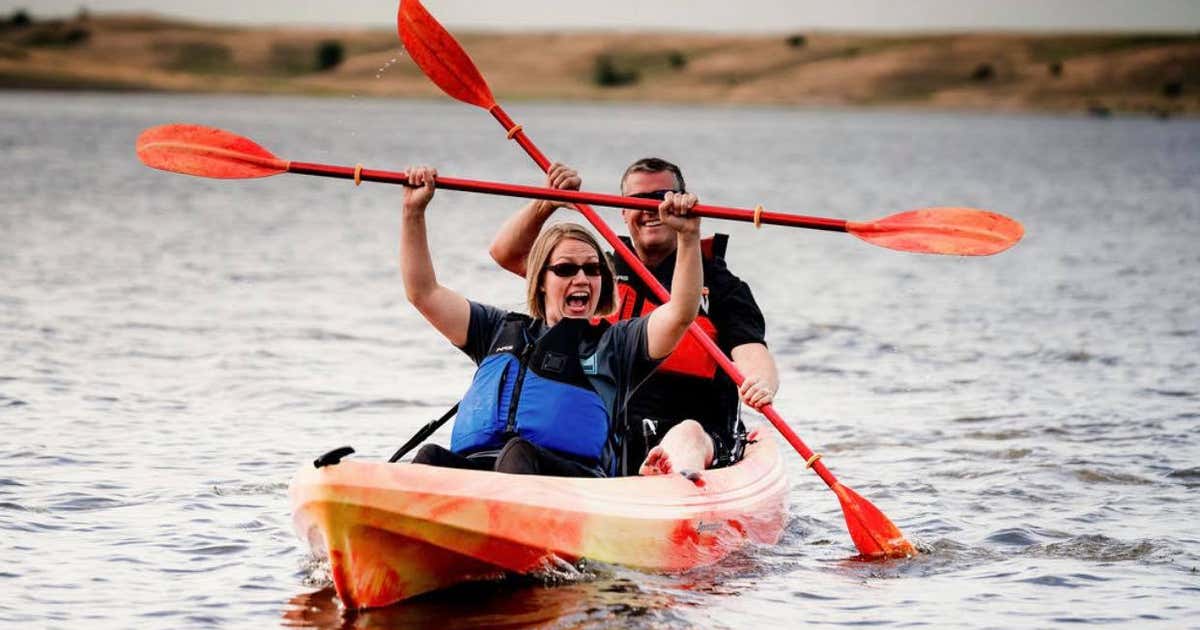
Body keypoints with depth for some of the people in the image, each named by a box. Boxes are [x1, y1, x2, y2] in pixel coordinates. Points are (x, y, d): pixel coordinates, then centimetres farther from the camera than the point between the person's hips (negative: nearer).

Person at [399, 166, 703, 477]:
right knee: (432, 458, -31)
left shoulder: (616, 343, 24)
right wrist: (413, 212, 21)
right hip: (471, 469, 3)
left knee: (518, 454, -37)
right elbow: (424, 294, 29)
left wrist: (688, 236, -3)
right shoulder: (502, 331, 32)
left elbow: (680, 315, 7)